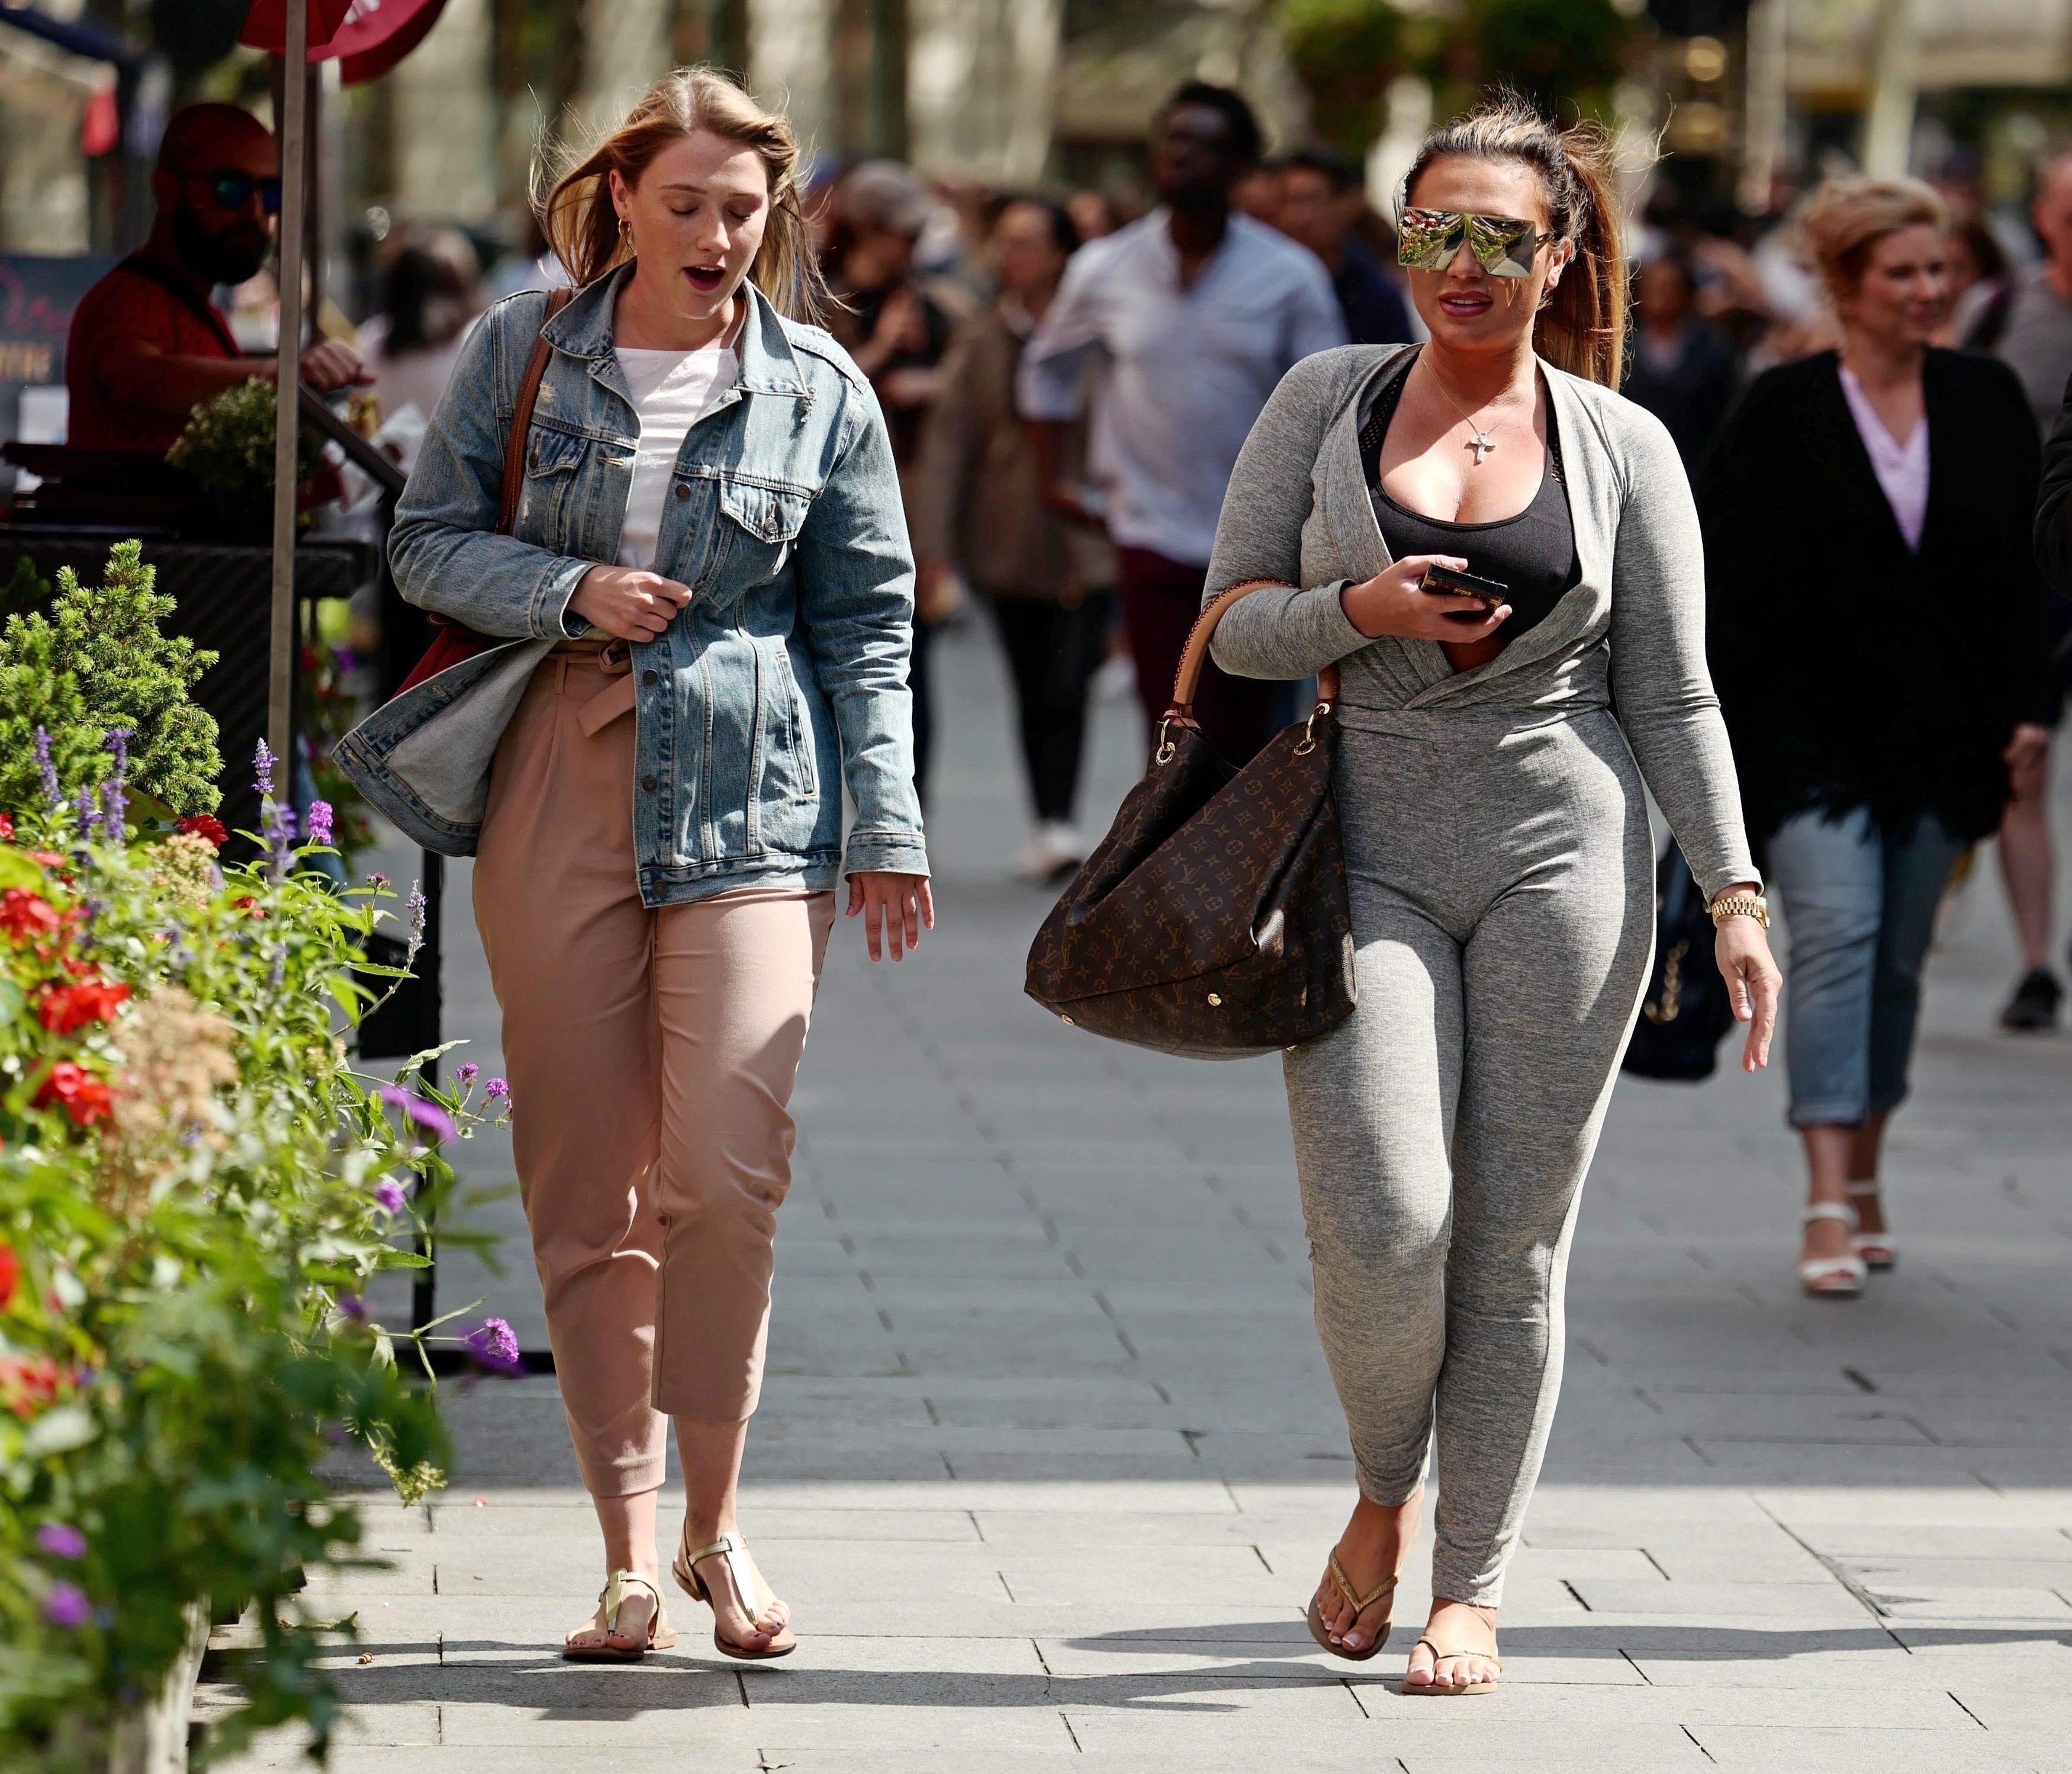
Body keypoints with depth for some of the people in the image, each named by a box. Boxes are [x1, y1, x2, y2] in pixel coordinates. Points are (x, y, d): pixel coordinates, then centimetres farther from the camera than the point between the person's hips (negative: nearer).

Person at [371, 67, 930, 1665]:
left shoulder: (820, 390, 6)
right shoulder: (524, 352, 7)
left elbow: (867, 624, 9)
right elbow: (429, 542, 9)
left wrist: (887, 830, 4)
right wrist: (574, 594, -8)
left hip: (748, 802, -1)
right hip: (556, 783, 1)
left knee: (728, 1169, -14)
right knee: (586, 1187, 1)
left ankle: (715, 1522, 1)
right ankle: (630, 1555, 8)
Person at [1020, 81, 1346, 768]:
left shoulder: (1291, 277, -3)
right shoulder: (1105, 271, 1)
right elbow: (1048, 367, 19)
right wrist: (1053, 479, 12)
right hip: (1155, 543, 0)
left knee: (1241, 746, 5)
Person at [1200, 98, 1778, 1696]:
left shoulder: (1622, 448, 5)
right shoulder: (1328, 400, 6)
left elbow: (1672, 695, 7)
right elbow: (1233, 626, 6)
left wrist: (1736, 896, -2)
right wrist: (1361, 611, -14)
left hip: (1563, 855, 0)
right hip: (1366, 856, 0)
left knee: (1514, 1241, 1)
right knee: (1382, 1225, -13)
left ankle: (1472, 1588, 12)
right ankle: (1385, 1493, 16)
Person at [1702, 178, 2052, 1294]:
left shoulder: (1988, 402, 6)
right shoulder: (1782, 411, -4)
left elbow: (2025, 566, 10)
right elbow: (1729, 576, -4)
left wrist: (2029, 703, 2)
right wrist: (1714, 728, -9)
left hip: (1941, 733, 4)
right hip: (1812, 730, -4)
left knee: (1898, 960, 11)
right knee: (1834, 934, -15)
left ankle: (1864, 1174, 26)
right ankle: (1829, 1206, -22)